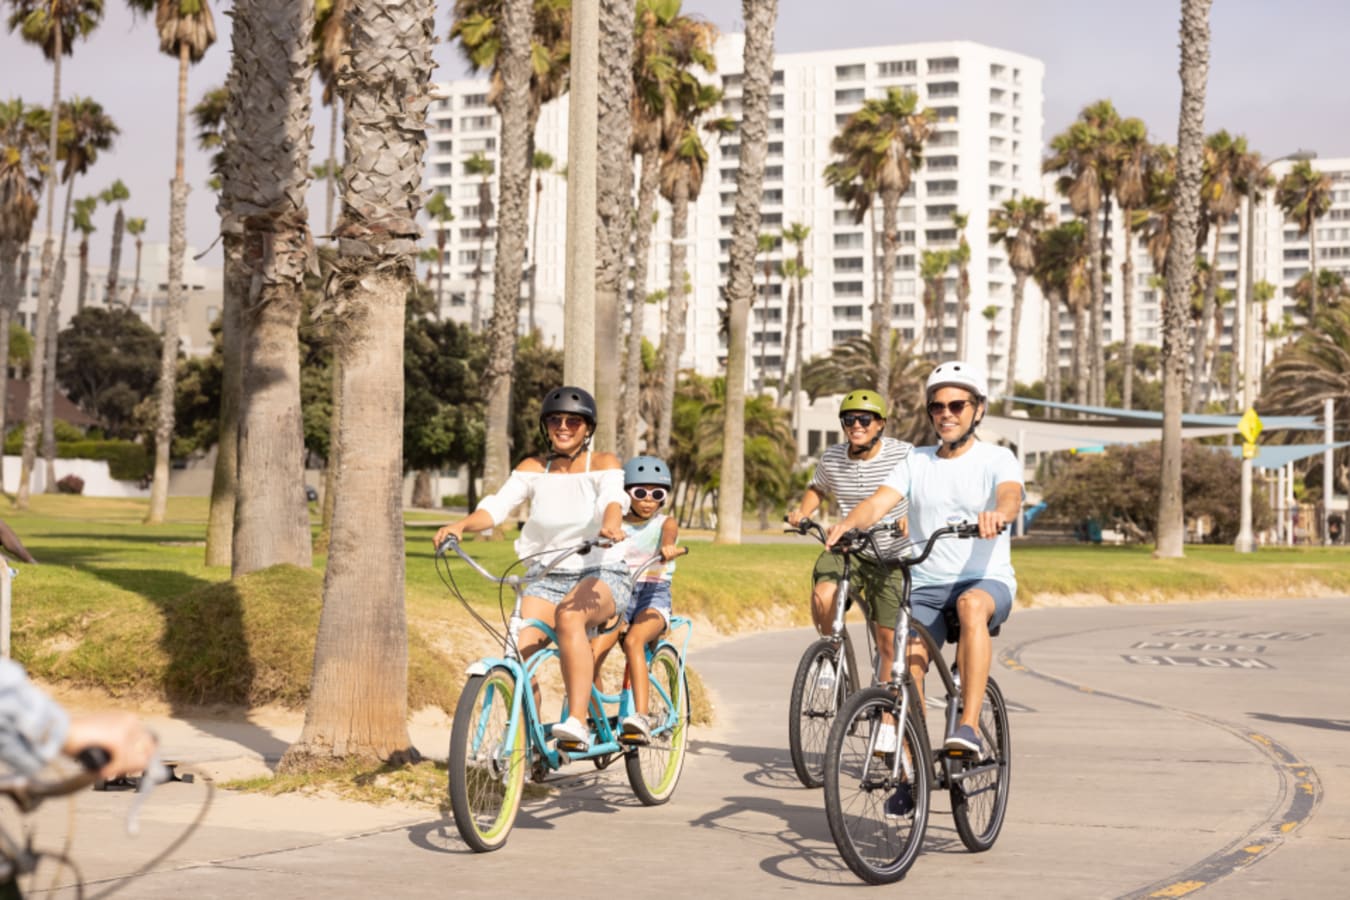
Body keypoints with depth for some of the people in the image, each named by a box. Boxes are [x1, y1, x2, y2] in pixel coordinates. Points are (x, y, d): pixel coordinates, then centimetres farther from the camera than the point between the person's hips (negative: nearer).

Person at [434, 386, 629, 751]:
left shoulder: (603, 464, -1)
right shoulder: (533, 468, 6)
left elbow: (613, 498, -23)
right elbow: (498, 504, -9)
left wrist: (611, 523, -47)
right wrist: (461, 524, -30)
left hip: (601, 575, -4)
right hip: (547, 577, 4)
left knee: (569, 615, -37)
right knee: (517, 654, -20)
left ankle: (578, 723, -42)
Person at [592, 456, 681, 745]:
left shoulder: (665, 523, 5)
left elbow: (669, 533, -18)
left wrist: (668, 547, -42)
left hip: (654, 595, -2)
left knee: (633, 640, -35)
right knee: (592, 654, -23)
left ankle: (641, 719, -42)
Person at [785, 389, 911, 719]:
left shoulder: (902, 454, -12)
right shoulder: (831, 457, 0)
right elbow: (817, 489, 19)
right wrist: (801, 512, 0)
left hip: (891, 556, -2)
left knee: (888, 642, 2)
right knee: (823, 597, -31)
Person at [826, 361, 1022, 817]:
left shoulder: (996, 459, 0)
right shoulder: (916, 462, 10)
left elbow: (1011, 495, -23)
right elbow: (879, 501, -6)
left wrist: (996, 514, -47)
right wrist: (846, 524, -28)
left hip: (986, 581, -3)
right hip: (925, 587, 3)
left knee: (972, 604, -38)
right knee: (906, 668, -18)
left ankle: (969, 726, -39)